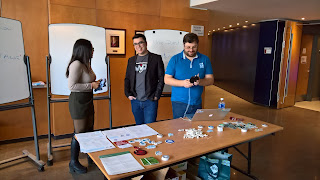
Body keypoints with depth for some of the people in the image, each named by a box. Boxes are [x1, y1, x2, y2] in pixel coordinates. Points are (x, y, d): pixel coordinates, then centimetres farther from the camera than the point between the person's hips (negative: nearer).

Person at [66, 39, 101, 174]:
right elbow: (71, 86, -25)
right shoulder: (76, 64, -21)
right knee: (79, 133, 1)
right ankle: (73, 163, 19)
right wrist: (91, 85, -21)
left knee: (89, 130, 19)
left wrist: (95, 83, 4)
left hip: (87, 100, 9)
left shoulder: (86, 63, 9)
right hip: (78, 101, -9)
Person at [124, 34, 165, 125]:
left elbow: (161, 79, -2)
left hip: (150, 101, -4)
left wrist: (156, 96, -9)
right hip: (135, 101, 4)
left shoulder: (156, 58, 0)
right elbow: (127, 78, 16)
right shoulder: (131, 60, 13)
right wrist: (128, 94, 3)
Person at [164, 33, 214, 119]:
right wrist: (182, 83, -20)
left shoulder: (205, 59, 5)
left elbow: (210, 80, 3)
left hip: (197, 103, 2)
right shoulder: (175, 59, 0)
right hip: (179, 103, -2)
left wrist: (200, 81, -19)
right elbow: (167, 79, -4)